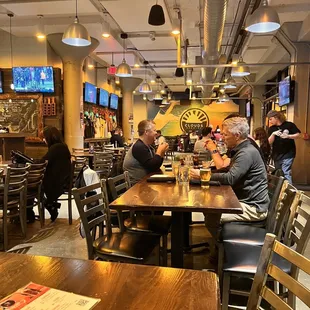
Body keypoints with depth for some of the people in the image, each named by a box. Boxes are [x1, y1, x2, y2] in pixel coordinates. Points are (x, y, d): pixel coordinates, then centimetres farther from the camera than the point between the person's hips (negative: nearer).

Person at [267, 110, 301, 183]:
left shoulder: (289, 125, -4)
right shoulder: (271, 129, 6)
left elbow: (298, 135, -3)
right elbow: (270, 142, 0)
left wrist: (288, 136, -19)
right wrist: (273, 134, -18)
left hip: (288, 154, -5)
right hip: (276, 155, 5)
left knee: (286, 173, -14)